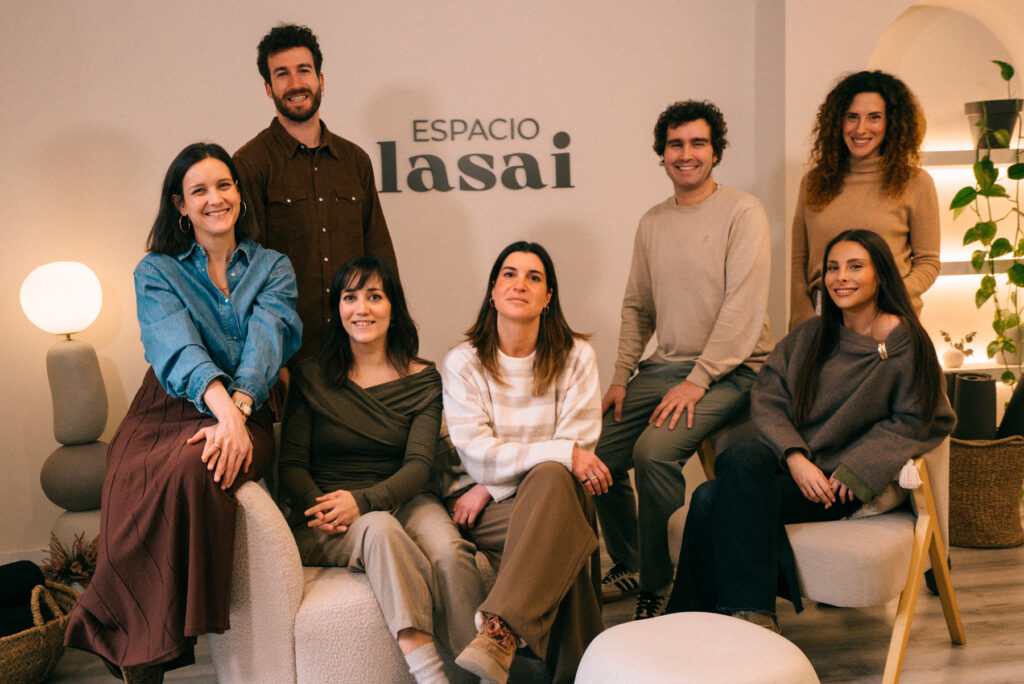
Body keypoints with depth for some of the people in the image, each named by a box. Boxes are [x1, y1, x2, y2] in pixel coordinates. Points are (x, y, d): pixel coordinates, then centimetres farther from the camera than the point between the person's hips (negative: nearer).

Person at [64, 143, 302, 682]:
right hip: (166, 411, 1)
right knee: (134, 496, -32)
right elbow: (178, 346, -9)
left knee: (191, 470, -36)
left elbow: (265, 341, -6)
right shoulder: (157, 272, 12)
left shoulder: (272, 268, 14)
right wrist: (222, 407, -29)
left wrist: (237, 413, -26)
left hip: (243, 416, 0)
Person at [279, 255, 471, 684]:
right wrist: (318, 506, -19)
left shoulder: (422, 380, 10)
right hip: (325, 523, -1)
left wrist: (362, 500, -22)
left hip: (400, 502, 1)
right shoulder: (310, 378, 11)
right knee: (379, 528, -36)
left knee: (449, 546, -33)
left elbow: (419, 464, -2)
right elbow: (291, 465, 5)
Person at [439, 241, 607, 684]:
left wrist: (492, 485, -13)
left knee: (552, 479, -38)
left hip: (556, 495, 1)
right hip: (484, 505, -1)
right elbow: (476, 454, -10)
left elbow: (579, 446, -5)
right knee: (562, 537, -35)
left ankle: (500, 630, -43)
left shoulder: (575, 356, 4)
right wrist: (563, 453, -23)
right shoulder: (462, 363, 1)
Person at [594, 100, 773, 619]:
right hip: (665, 365, 7)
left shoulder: (741, 212, -7)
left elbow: (744, 307, -15)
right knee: (598, 452, -4)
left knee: (654, 451, -28)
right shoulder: (652, 222, 13)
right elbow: (637, 307, 17)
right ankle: (628, 568, 20)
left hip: (730, 369, -6)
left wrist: (698, 381, -19)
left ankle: (659, 587, -9)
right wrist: (621, 376, 6)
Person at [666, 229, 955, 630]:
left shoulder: (905, 343, 0)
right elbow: (767, 399, 5)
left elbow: (918, 422, -1)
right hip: (790, 462, 5)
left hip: (843, 487, -5)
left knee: (716, 500, -28)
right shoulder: (811, 335, 14)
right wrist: (795, 458, -13)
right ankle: (751, 611, -23)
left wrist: (854, 470, -11)